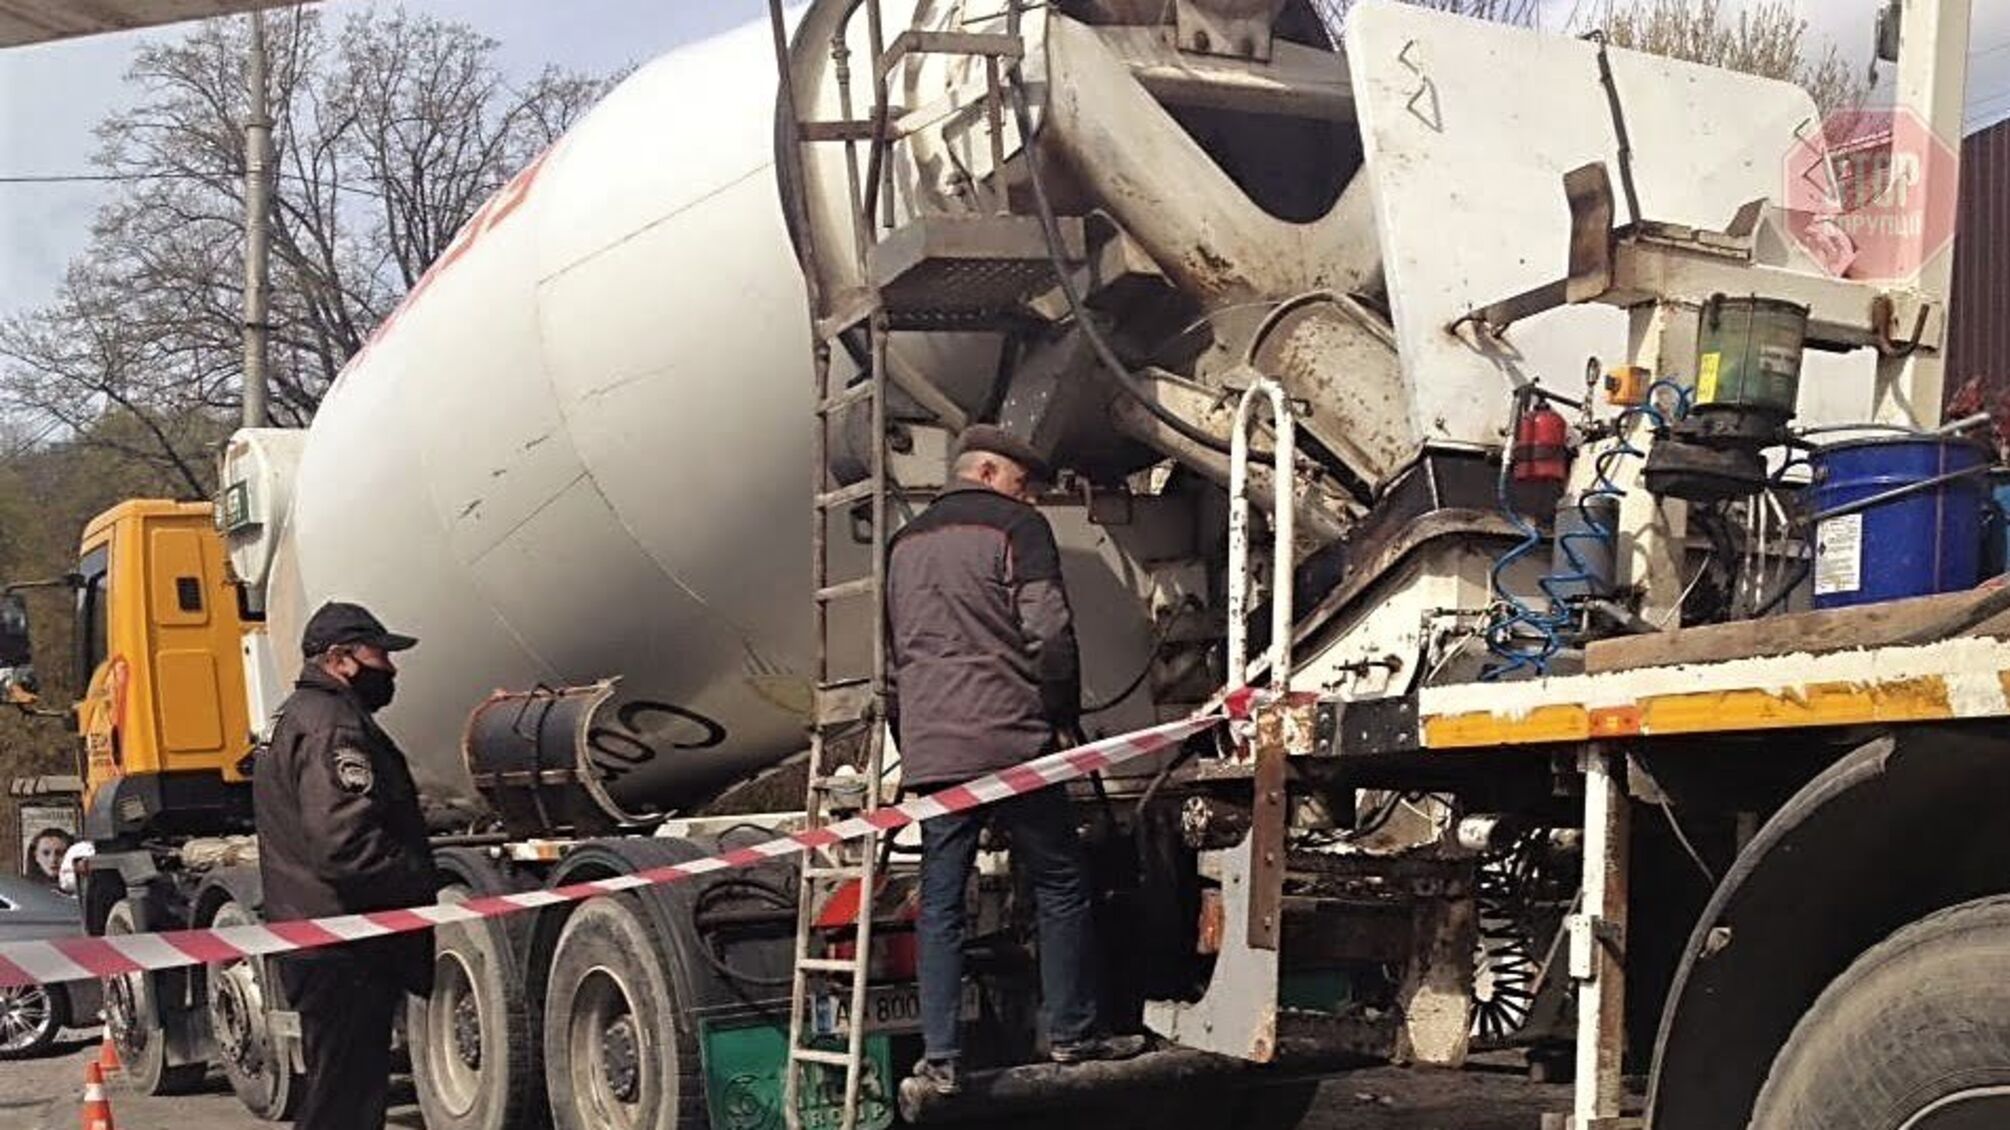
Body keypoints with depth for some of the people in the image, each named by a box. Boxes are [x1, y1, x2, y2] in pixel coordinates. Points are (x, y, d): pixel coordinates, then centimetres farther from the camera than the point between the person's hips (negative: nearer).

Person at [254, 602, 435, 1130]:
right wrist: (430, 890, -17)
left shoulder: (301, 716, 21)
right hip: (345, 954, -11)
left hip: (319, 947, 11)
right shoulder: (333, 727, -14)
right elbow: (347, 846, -26)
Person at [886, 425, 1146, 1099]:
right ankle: (1071, 1033, 14)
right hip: (1010, 741, -5)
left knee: (939, 907, 5)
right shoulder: (1016, 527, -1)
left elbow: (889, 656, 22)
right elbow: (1048, 632, -10)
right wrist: (1064, 714, 2)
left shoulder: (906, 543, 19)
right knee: (1060, 888, 8)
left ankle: (938, 1058, 2)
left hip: (930, 754, 6)